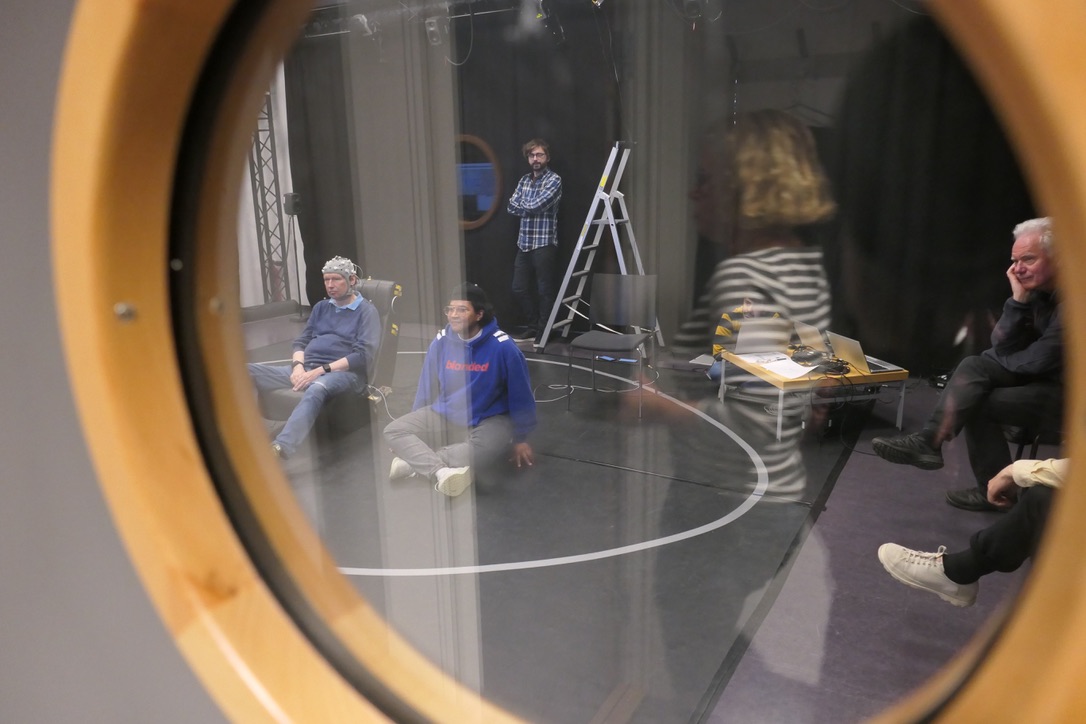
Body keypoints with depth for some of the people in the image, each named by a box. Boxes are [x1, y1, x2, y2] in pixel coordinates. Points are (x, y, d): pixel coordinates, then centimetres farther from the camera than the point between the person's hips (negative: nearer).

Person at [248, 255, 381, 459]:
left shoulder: (366, 311, 4)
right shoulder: (321, 307, 23)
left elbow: (363, 355, -8)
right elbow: (301, 341, 20)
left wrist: (321, 370, -16)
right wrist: (298, 366, -4)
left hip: (343, 373, -7)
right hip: (306, 370, 7)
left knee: (316, 389, -42)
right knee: (247, 371, -12)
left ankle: (279, 448, -59)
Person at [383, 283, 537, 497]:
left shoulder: (503, 347, -17)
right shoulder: (441, 341, -6)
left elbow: (520, 394, -8)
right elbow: (427, 387, 7)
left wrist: (520, 438, -2)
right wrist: (415, 427, 15)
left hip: (489, 420, -4)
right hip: (444, 415, 4)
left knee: (485, 448, -38)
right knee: (394, 431, -17)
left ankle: (414, 460, -27)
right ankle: (442, 472, -41)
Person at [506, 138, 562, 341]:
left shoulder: (554, 180, -6)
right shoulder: (524, 180, 15)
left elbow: (536, 206, -16)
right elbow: (511, 207, 5)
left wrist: (522, 206, 1)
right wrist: (530, 208, -10)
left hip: (544, 243, -7)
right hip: (524, 243, 7)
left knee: (545, 290, 1)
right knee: (519, 289, 10)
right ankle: (532, 326, 25)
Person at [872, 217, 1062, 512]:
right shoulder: (1038, 290, 4)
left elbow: (1039, 361, -25)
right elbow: (1003, 349, -2)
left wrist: (996, 361, -5)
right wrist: (1018, 299, -13)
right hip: (1045, 375, 8)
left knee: (982, 403, -18)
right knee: (975, 367, -11)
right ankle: (928, 442, -19)